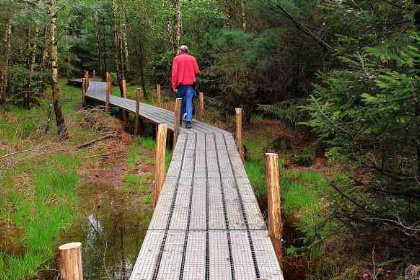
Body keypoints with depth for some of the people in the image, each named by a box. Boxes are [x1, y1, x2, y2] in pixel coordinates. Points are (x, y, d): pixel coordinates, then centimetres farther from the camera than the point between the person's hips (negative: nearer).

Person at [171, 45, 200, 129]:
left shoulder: (176, 58, 3)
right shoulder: (192, 58, 5)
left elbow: (174, 72, -5)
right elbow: (197, 72, 1)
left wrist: (174, 86, -5)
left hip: (181, 84, 0)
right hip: (190, 84, 0)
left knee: (180, 102, 14)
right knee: (189, 103, -2)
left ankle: (179, 120, 19)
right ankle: (188, 122, -11)